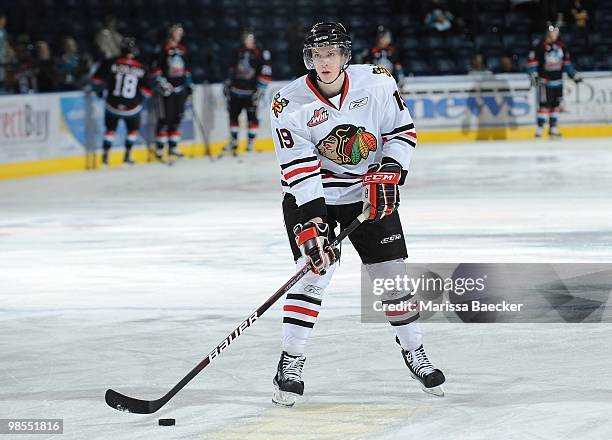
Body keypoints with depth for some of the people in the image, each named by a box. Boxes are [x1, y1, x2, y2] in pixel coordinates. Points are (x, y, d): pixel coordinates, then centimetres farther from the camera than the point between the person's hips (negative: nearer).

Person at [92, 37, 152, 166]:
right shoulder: (141, 69, -8)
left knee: (110, 129, 19)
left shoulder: (111, 63, -10)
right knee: (133, 130, 23)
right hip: (132, 107, 0)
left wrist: (99, 90, 14)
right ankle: (127, 156, 22)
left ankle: (105, 155, 17)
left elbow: (97, 79, -7)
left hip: (113, 105, 1)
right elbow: (147, 91, -5)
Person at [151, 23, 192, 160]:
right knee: (165, 117, -9)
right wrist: (161, 82, -18)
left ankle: (172, 147, 14)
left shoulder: (182, 50, 14)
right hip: (166, 88, -7)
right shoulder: (165, 49, -7)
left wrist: (189, 84, 18)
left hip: (180, 88, 7)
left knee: (177, 117, 7)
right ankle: (159, 149, -6)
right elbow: (156, 68, -10)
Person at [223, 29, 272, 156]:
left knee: (252, 117, -8)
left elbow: (266, 74, -11)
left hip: (250, 92, -5)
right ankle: (233, 140, 18)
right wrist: (228, 84, 21)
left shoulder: (261, 53, -6)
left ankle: (251, 141, 1)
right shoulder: (239, 52, 13)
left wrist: (260, 89, -15)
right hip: (236, 90, 5)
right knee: (233, 115, 7)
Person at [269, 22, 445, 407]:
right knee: (316, 270, -16)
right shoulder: (290, 104, -18)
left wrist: (388, 174, -16)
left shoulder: (377, 82, -13)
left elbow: (403, 131, -2)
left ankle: (413, 350, 22)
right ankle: (291, 362, -6)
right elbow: (299, 169, -21)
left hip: (369, 191, 2)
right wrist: (311, 223, -28)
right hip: (310, 194, -2)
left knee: (393, 272, 2)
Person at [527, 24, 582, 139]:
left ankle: (553, 129, 19)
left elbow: (566, 62, 20)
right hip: (544, 81, -6)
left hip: (557, 81, 6)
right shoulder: (540, 46, -10)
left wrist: (574, 75, 18)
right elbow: (531, 61, -11)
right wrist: (533, 75, -21)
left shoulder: (561, 46, 11)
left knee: (556, 104, 9)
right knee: (545, 105, -12)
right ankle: (539, 131, -10)